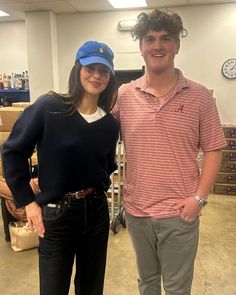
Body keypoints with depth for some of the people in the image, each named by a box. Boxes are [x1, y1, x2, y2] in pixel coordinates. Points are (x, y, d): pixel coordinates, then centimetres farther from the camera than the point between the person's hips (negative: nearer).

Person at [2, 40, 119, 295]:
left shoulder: (110, 124, -2)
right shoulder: (48, 107, -14)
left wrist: (96, 190, 1)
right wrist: (27, 200, -7)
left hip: (96, 211, 4)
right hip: (56, 215, -4)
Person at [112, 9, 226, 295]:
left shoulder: (199, 96, -6)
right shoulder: (123, 95, -2)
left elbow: (213, 150, -2)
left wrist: (199, 197, -10)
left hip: (179, 213, -1)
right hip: (136, 210, 2)